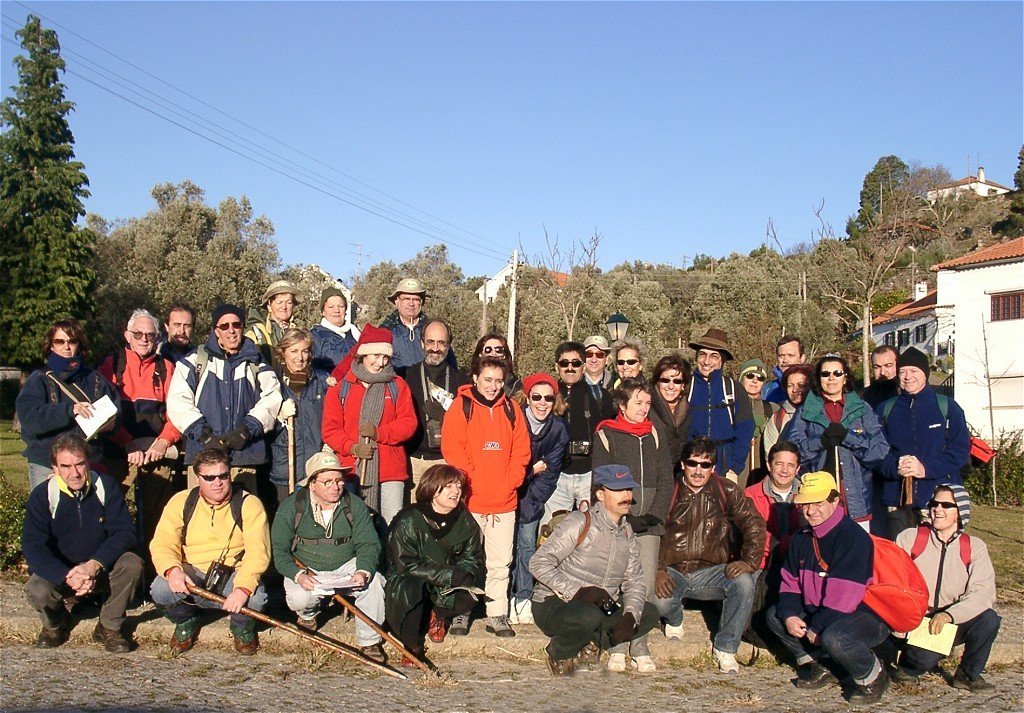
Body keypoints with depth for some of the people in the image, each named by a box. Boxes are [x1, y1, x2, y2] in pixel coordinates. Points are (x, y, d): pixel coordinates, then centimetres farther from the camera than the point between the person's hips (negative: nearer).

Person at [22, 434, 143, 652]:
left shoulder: (106, 486, -10)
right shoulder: (42, 495, -12)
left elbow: (124, 532, -15)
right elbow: (33, 548, -20)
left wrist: (95, 565, -33)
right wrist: (68, 577, -36)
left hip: (101, 569, 1)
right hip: (59, 572, 0)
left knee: (132, 564, -29)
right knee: (37, 591, -32)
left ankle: (110, 627, -5)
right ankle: (55, 624, 6)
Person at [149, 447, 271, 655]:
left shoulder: (249, 504, -5)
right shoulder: (181, 502, 3)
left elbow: (258, 552, -17)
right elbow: (162, 543, -7)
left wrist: (243, 588, -34)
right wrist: (172, 570, -29)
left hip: (234, 576, -2)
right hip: (191, 576, 2)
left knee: (256, 598, -32)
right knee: (160, 589, -27)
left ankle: (242, 627, 7)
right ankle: (186, 622, 9)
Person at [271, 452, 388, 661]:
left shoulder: (355, 506, -7)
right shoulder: (291, 507, -10)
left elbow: (368, 545, -9)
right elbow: (279, 551, -10)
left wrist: (363, 572, -31)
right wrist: (298, 575, -28)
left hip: (346, 567, 1)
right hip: (305, 570, 0)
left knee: (374, 582, -27)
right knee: (298, 598, -31)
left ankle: (369, 643, -11)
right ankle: (307, 614, 11)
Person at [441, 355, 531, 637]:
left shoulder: (511, 410, 10)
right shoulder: (461, 407, 0)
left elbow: (521, 450, 9)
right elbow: (452, 449, -6)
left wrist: (510, 483, -3)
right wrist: (471, 482, -13)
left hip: (504, 501, 3)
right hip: (469, 501, -3)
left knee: (501, 562, 6)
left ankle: (497, 614, 16)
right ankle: (461, 613, 16)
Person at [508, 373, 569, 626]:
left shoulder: (559, 429, -4)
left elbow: (549, 472, -4)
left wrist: (529, 503, -9)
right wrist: (531, 470, -13)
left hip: (533, 494, 2)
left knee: (527, 544, -2)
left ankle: (523, 599, 4)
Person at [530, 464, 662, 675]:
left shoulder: (627, 534, 8)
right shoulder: (579, 523, -14)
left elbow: (634, 582, 6)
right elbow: (539, 563, -19)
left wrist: (630, 616, -14)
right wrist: (577, 592, -28)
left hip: (601, 608, 7)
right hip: (552, 604, -7)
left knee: (649, 613, -5)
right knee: (589, 616, -37)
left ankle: (592, 642, 5)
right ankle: (558, 653, -7)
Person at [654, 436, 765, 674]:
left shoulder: (726, 491, 2)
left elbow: (754, 525, 0)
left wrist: (749, 561, -16)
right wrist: (657, 571, -20)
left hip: (711, 572, 1)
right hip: (673, 572, -1)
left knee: (744, 582, -28)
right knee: (661, 599, -32)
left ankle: (725, 649, -9)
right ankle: (674, 621, 11)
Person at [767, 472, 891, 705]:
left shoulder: (853, 537, -20)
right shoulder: (802, 539, 8)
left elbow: (843, 596, -25)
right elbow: (790, 583, 8)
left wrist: (816, 628, -20)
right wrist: (789, 616, -12)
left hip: (868, 616, -8)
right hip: (817, 613, 8)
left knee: (834, 637, -36)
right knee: (774, 616, -1)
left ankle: (873, 677, -5)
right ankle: (817, 668, 8)